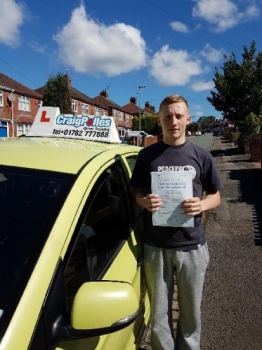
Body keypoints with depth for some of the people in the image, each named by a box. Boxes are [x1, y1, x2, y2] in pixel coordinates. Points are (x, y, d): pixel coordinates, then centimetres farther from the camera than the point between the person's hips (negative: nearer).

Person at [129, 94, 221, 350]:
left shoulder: (201, 156, 1)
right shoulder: (147, 155, 1)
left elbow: (215, 196, 7)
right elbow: (135, 193, 6)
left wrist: (202, 205, -15)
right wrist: (144, 202, -17)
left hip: (192, 246, 1)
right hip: (155, 246, 0)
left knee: (190, 310, 17)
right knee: (159, 311, 14)